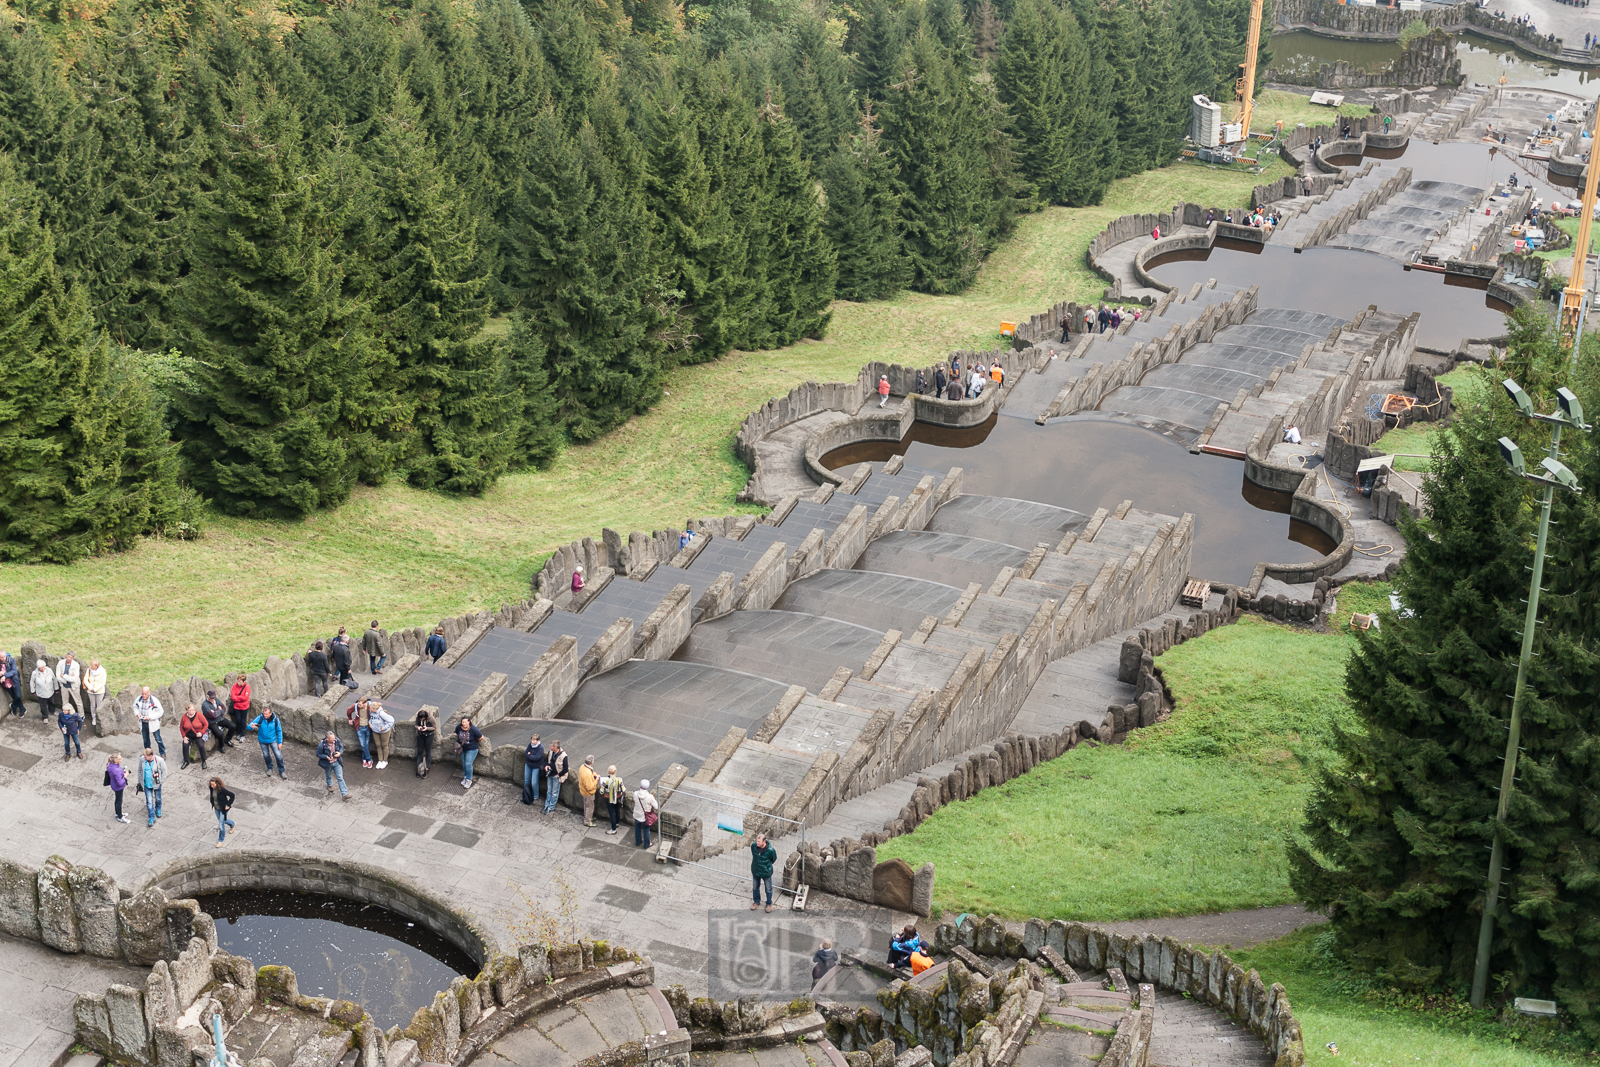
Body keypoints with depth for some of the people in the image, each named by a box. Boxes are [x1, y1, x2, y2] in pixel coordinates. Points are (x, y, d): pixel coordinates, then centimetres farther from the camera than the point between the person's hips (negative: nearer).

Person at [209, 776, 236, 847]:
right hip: (216, 808, 7)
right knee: (222, 820, 29)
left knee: (221, 825, 0)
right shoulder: (211, 788, -14)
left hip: (223, 809, -7)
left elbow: (232, 795, -25)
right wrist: (212, 803, 8)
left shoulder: (222, 789, -32)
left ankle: (221, 840, 20)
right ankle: (232, 824, 59)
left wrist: (228, 805, -21)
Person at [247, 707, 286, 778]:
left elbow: (279, 731, -4)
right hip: (263, 740, 1)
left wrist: (280, 742, -3)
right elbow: (248, 727, -25)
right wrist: (251, 726, -51)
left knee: (279, 756, -3)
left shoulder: (275, 719, -19)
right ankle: (270, 768, 42)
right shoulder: (259, 718, -22)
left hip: (273, 740, -1)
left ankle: (281, 771, 17)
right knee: (266, 755, 14)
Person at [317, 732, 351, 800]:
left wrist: (340, 753, -19)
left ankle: (345, 794, 2)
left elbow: (341, 747, 2)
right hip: (328, 764, -1)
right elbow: (318, 754, -15)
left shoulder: (337, 741, -18)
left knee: (340, 777, 0)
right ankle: (329, 785, 59)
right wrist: (326, 757, -29)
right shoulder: (322, 745, -28)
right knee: (328, 776, 26)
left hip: (337, 762, 1)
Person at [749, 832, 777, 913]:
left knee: (768, 889, 17)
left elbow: (773, 859, -7)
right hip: (755, 871, 3)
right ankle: (756, 902, 47)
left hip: (766, 872, -3)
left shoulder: (770, 850, -30)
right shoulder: (753, 845, -20)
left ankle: (769, 904, 40)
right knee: (755, 888, 22)